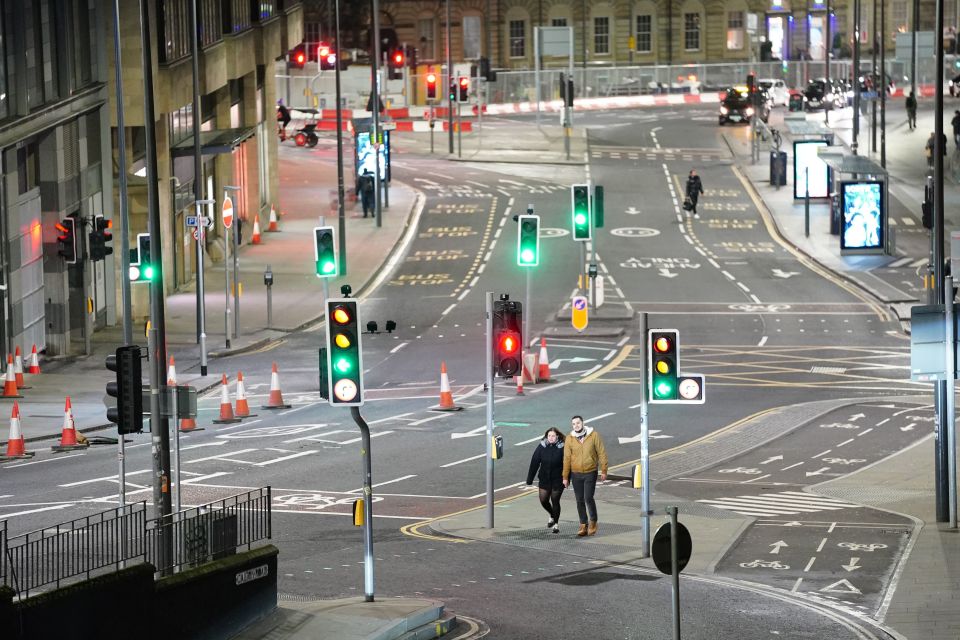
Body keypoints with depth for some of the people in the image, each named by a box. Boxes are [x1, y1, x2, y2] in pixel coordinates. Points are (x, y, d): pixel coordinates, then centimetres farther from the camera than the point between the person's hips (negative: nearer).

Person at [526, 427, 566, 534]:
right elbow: (534, 463, -4)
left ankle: (556, 524, 18)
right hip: (544, 480, 3)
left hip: (557, 480, -3)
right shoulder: (541, 447, -4)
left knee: (555, 501, 2)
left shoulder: (562, 448, -11)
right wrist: (529, 480, -5)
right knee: (543, 501, 4)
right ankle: (552, 516, 34)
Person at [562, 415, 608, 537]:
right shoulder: (569, 439, -2)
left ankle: (593, 522, 10)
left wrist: (603, 471, -5)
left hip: (590, 473, -2)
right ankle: (583, 525, 18)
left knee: (588, 498, -10)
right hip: (576, 474, 2)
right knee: (580, 501, 7)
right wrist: (565, 477, 1)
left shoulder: (593, 435, -6)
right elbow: (567, 458, 1)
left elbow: (602, 453, -2)